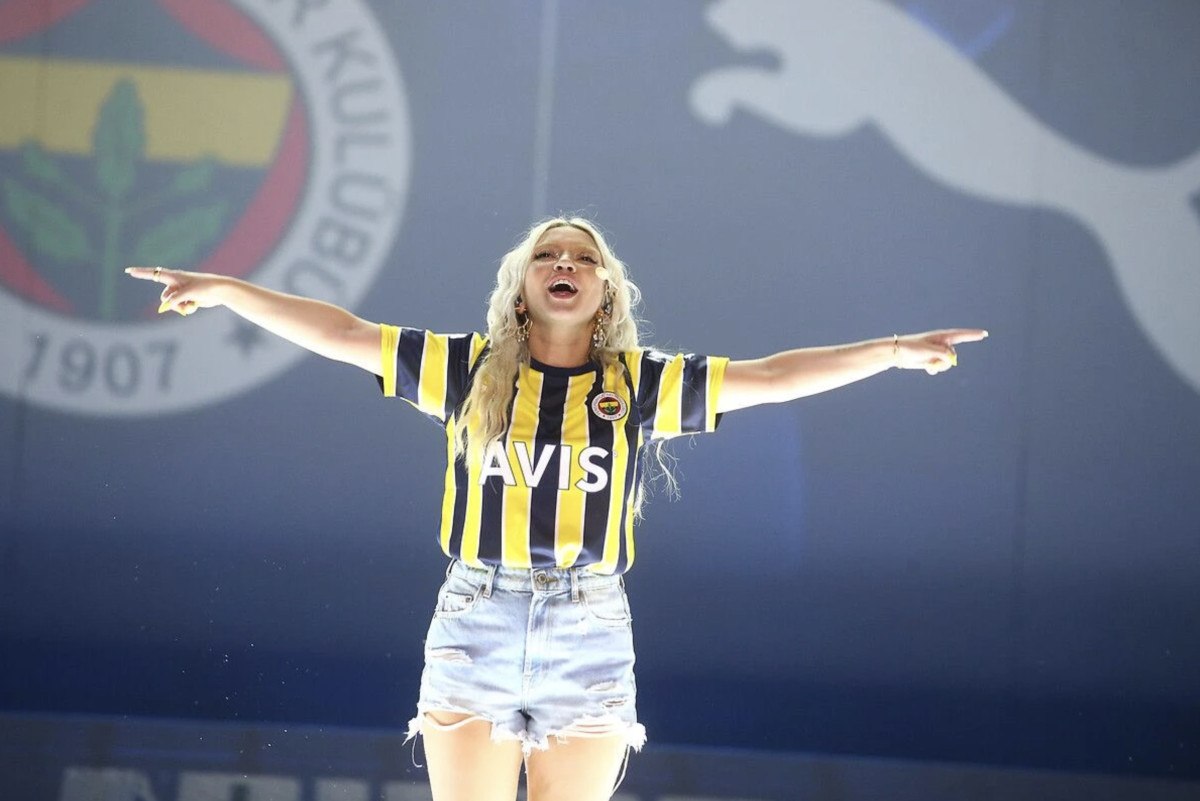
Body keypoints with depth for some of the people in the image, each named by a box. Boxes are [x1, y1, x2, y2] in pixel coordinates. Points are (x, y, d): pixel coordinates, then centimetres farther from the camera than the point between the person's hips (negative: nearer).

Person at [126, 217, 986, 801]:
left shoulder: (640, 383, 5)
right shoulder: (472, 368, 4)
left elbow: (768, 378, 3)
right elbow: (343, 334, 4)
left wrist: (894, 350, -2)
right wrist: (226, 290, 0)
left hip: (590, 636, 0)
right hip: (476, 623, 0)